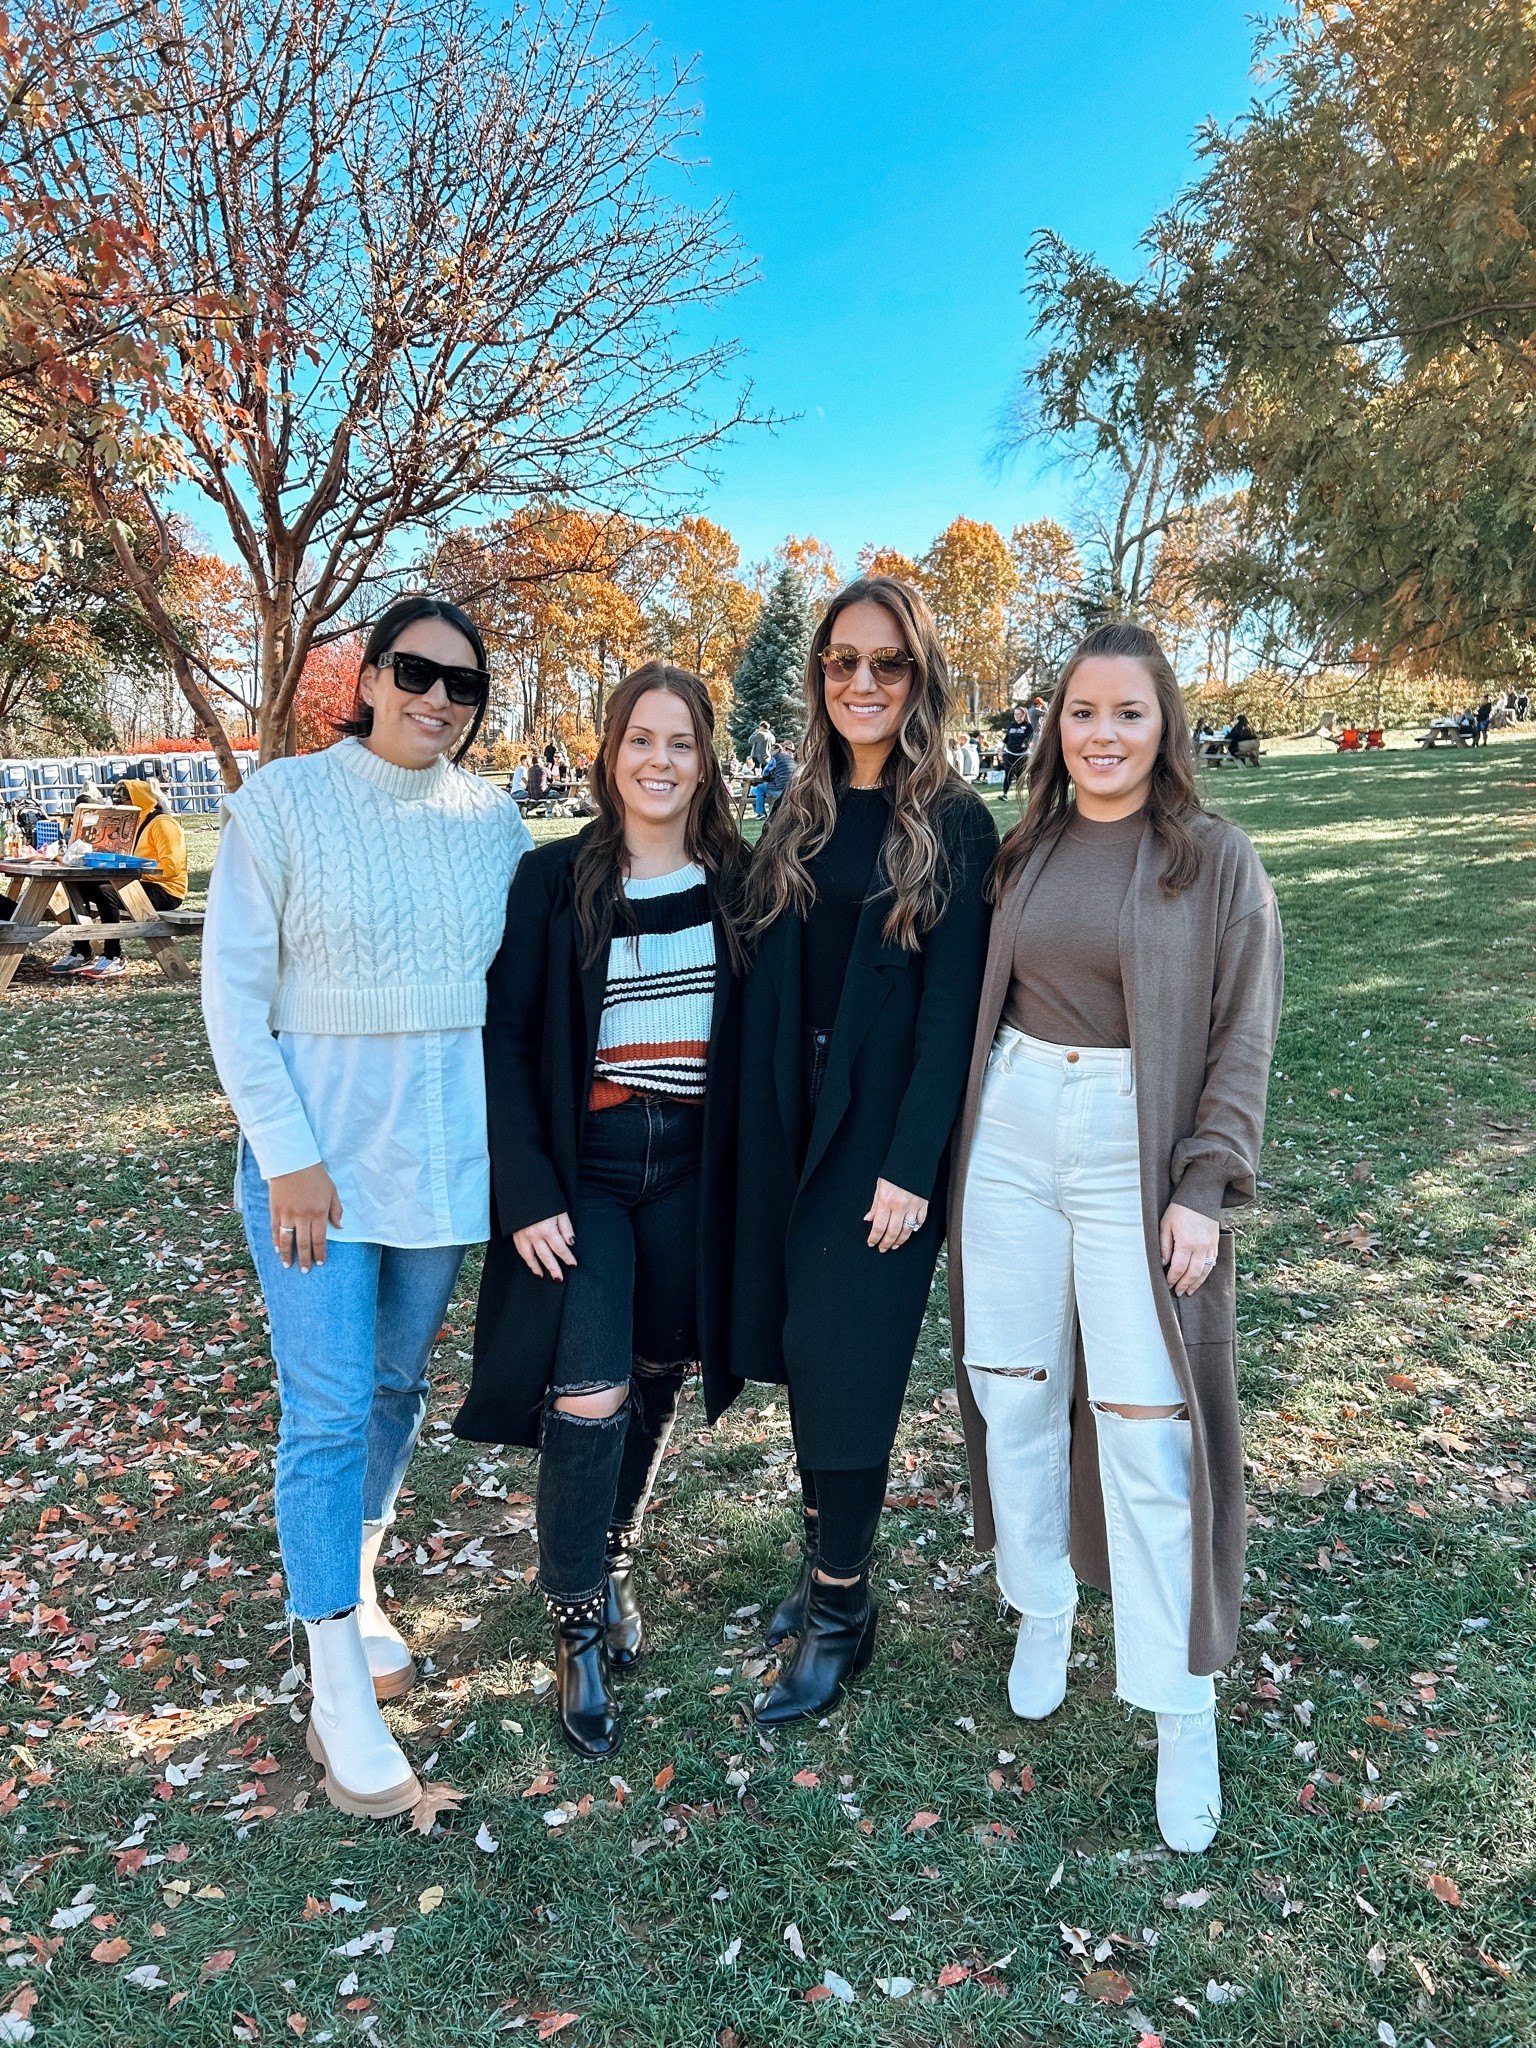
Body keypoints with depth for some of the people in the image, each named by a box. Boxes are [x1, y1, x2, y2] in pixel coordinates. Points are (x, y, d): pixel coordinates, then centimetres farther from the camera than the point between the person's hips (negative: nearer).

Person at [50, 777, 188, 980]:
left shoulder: (162, 823, -11)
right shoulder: (135, 822, 20)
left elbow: (170, 867, -22)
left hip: (165, 891, -10)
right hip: (138, 883, 10)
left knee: (105, 892, -31)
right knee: (80, 885, 1)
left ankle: (113, 959, -25)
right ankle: (80, 953, 0)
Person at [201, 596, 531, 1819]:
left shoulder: (494, 820, 3)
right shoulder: (284, 802, -8)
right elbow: (234, 994, -8)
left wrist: (513, 1139, 6)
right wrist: (289, 1154, -13)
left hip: (445, 1152, 4)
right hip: (316, 1150, -4)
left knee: (399, 1385, 17)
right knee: (327, 1411, -3)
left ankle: (356, 1578, 41)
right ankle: (340, 1694, 11)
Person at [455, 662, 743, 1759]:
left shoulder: (737, 882, 2)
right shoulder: (554, 879, -5)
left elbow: (763, 1034, 6)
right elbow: (508, 1038, -6)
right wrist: (528, 1192, -12)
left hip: (692, 1171, 3)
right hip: (582, 1169, -3)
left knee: (655, 1381, 14)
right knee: (590, 1397, -10)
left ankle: (613, 1566, 40)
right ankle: (580, 1629, 13)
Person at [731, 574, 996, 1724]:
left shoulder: (955, 828, -7)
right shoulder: (801, 816, 9)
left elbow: (951, 1008, -11)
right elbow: (769, 983, 8)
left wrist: (911, 1166, -15)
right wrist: (760, 1128, 3)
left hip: (883, 1133, -5)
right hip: (789, 1124, 5)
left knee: (846, 1361, 1)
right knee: (803, 1350, 13)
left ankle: (842, 1610, 18)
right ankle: (827, 1564, 31)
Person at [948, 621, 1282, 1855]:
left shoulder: (1217, 862, -3)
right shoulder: (1027, 852, 8)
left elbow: (1243, 1042, -4)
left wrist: (1204, 1189, -12)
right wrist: (954, 1144, 8)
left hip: (1137, 1151, -4)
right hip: (1011, 1136, 4)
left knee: (1146, 1422, -2)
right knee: (1014, 1388, 10)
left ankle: (1183, 1711, 14)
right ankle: (1043, 1612, 34)